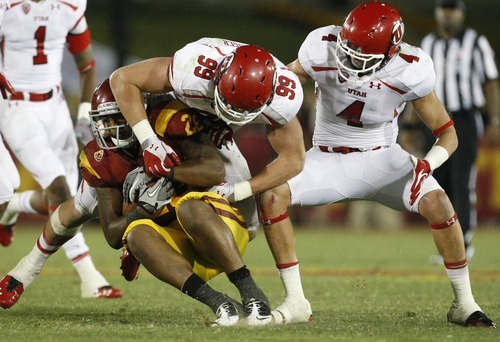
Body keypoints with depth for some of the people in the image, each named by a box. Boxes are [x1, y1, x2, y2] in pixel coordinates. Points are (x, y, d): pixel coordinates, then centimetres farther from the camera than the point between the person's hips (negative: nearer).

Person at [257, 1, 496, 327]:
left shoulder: (410, 71, -22)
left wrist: (428, 164, -33)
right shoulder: (323, 49, -21)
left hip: (381, 157, -1)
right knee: (272, 196, -24)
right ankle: (294, 302, -14)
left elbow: (448, 134, -13)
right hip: (329, 158, 1)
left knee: (437, 202, -25)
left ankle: (464, 303, -9)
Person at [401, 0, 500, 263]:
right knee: (439, 186, 2)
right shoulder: (428, 45, 11)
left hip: (466, 123, -4)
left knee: (462, 184, -11)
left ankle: (463, 243, -7)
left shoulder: (476, 44, -2)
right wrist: (412, 125, 11)